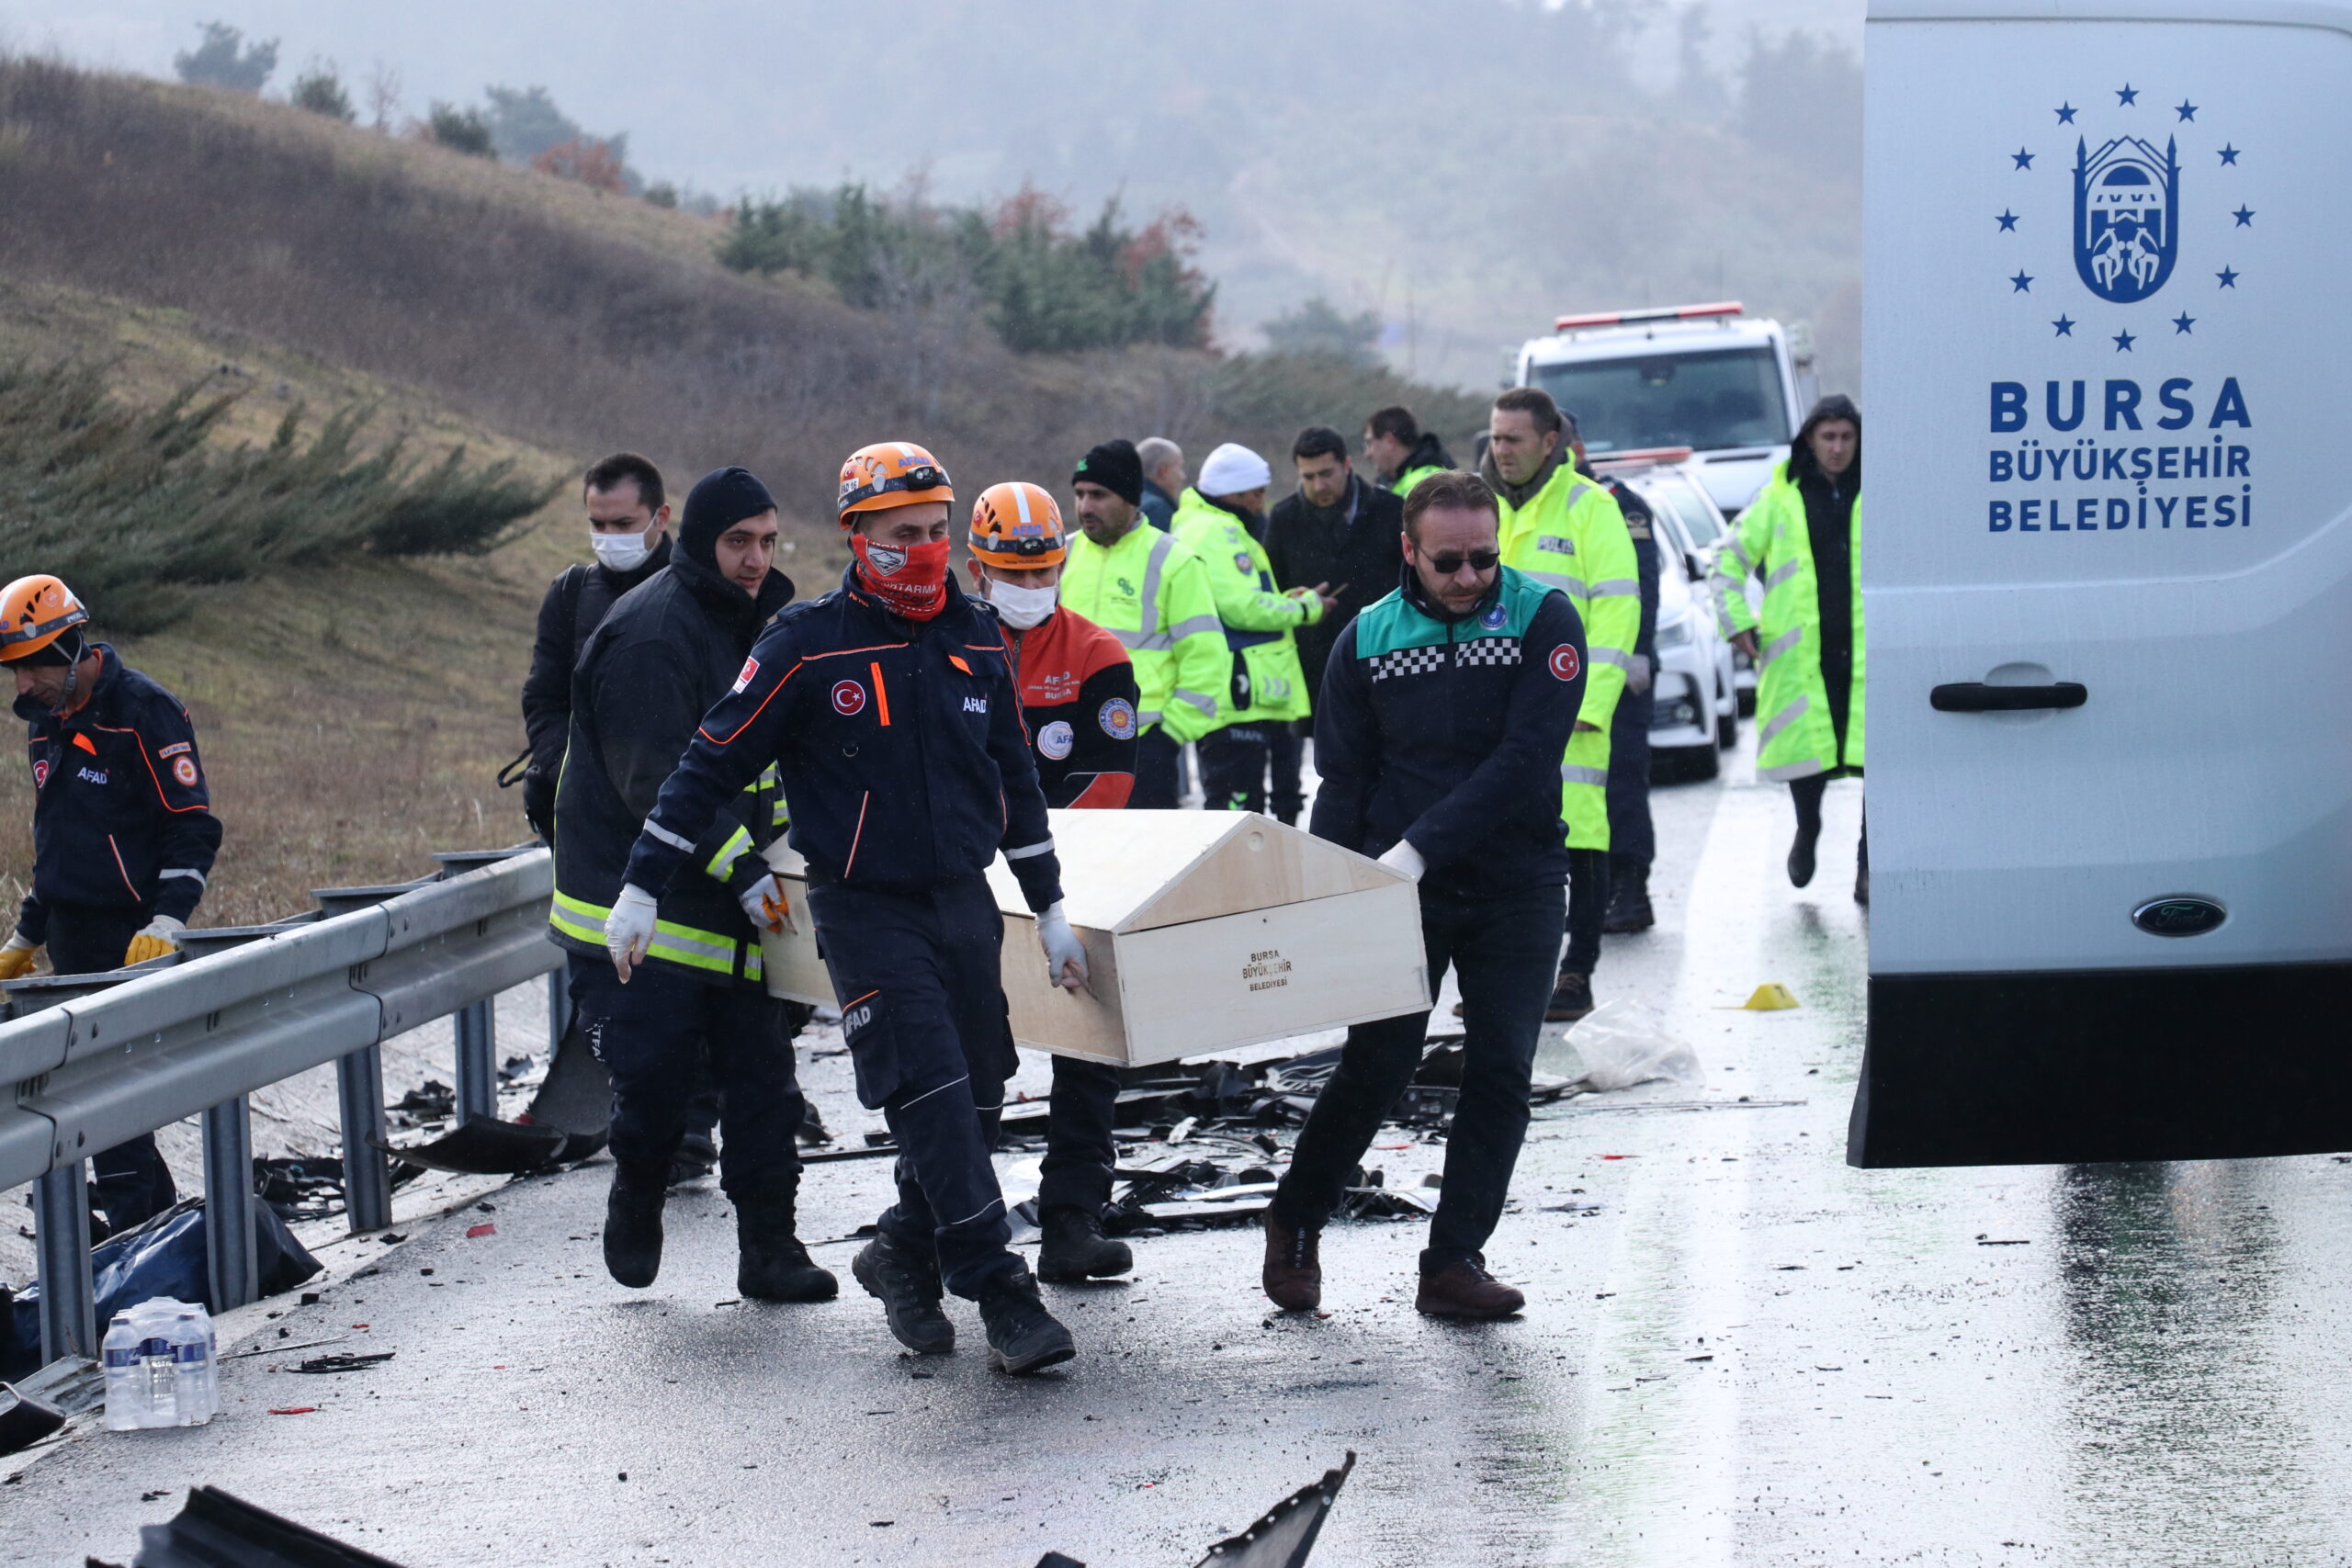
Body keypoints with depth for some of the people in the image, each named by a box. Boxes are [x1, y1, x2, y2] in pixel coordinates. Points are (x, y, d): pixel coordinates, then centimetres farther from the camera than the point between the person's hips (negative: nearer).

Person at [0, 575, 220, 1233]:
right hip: (71, 935, 8)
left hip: (129, 932, -8)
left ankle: (135, 1229, -8)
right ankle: (162, 1215, 17)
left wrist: (164, 926, -22)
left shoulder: (145, 711, -11)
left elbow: (193, 828, -13)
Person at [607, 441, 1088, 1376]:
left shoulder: (976, 642, 6)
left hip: (964, 904, 5)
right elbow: (712, 765, -5)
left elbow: (1015, 780, 17)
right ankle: (1002, 1297, -12)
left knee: (976, 1102, 7)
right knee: (931, 1101, -14)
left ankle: (903, 1256, 28)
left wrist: (1050, 910, 19)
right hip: (865, 913, -5)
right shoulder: (807, 647, -9)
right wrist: (641, 888, -6)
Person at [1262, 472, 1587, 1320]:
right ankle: (1294, 1224, 20)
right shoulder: (1367, 640, -1)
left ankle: (1454, 1263, 7)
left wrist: (1420, 846, -22)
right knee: (1378, 1063, 0)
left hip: (1516, 889, 0)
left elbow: (1524, 760, -17)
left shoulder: (1544, 621, -8)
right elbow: (1343, 780, 4)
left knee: (1500, 1075, 0)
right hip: (1399, 891, 0)